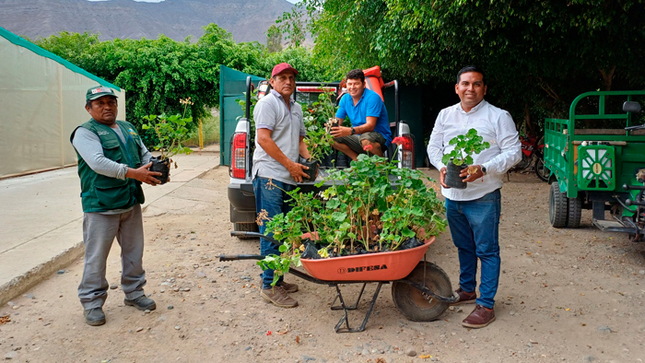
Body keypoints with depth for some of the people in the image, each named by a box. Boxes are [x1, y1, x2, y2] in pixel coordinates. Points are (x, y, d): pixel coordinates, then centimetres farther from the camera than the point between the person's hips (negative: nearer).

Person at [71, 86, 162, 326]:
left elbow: (144, 154, 20)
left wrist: (155, 167, -4)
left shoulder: (128, 128, 18)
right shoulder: (85, 133, -6)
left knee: (134, 252, 15)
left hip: (131, 202, 7)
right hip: (100, 205, -7)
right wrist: (133, 173, -28)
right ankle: (92, 302, 15)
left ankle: (134, 293, 31)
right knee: (96, 256, 1)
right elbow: (98, 162, -21)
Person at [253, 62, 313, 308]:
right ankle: (269, 286, -1)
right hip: (270, 176, -9)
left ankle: (276, 280, 22)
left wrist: (308, 160, 8)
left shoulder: (296, 108, 21)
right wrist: (290, 164, -14)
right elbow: (263, 139, -14)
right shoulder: (267, 103, -5)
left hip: (290, 177, 9)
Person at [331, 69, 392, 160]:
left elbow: (370, 126, -27)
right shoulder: (345, 99, 4)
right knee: (332, 137, -11)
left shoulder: (372, 97, -17)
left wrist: (350, 131, -44)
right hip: (358, 137, 7)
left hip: (380, 136, -6)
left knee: (365, 138, -40)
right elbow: (337, 122, 3)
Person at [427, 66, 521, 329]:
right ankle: (467, 290, 36)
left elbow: (513, 151, -8)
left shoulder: (498, 117, -6)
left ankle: (486, 305, 9)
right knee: (463, 246, 19)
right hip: (453, 195, 5)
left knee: (487, 250, 0)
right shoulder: (446, 115, 9)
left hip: (484, 196, -5)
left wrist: (484, 169, -23)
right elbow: (433, 146, 14)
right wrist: (441, 167, -7)